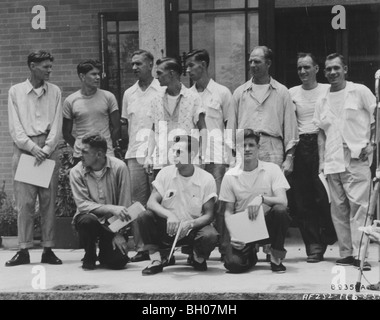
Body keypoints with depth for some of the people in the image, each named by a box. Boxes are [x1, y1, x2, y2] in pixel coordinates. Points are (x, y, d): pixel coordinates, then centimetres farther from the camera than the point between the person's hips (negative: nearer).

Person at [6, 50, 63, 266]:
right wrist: (32, 147, -11)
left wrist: (46, 149, -10)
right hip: (24, 149, -1)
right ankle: (24, 250, -3)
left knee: (49, 201, 0)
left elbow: (57, 125, 4)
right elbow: (15, 126, 1)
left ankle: (48, 249, 3)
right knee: (25, 201, -5)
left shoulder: (55, 92, 10)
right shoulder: (16, 91, 6)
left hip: (48, 149, 1)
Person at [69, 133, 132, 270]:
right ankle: (89, 256, -4)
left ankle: (104, 252, 20)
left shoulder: (119, 167, -12)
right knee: (88, 220, -36)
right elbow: (82, 204, -17)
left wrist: (120, 233, -12)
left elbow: (125, 204, -9)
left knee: (118, 261, -20)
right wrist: (111, 208, -30)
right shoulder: (77, 172, -10)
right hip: (89, 218, 0)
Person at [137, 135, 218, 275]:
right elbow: (152, 202, -11)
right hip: (167, 228, 2)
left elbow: (209, 215, -9)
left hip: (193, 228, -2)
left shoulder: (206, 179, -9)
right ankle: (156, 261, -9)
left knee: (210, 236, -33)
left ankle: (198, 258, 4)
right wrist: (169, 215, -31)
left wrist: (189, 224, -29)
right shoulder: (165, 173, -3)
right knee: (144, 217, -24)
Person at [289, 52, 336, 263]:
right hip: (301, 147, 3)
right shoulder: (292, 93, 11)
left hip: (322, 143, -2)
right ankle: (313, 245, 6)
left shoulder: (328, 90, 5)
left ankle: (324, 239, 12)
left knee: (324, 196, -8)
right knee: (303, 200, 0)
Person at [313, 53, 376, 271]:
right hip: (333, 162, 5)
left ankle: (360, 254, -13)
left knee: (359, 205, -11)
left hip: (356, 158, -5)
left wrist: (371, 143, -7)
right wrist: (322, 161, 10)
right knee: (339, 209, 5)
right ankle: (346, 253, 10)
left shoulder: (360, 92, 2)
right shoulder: (323, 102, 16)